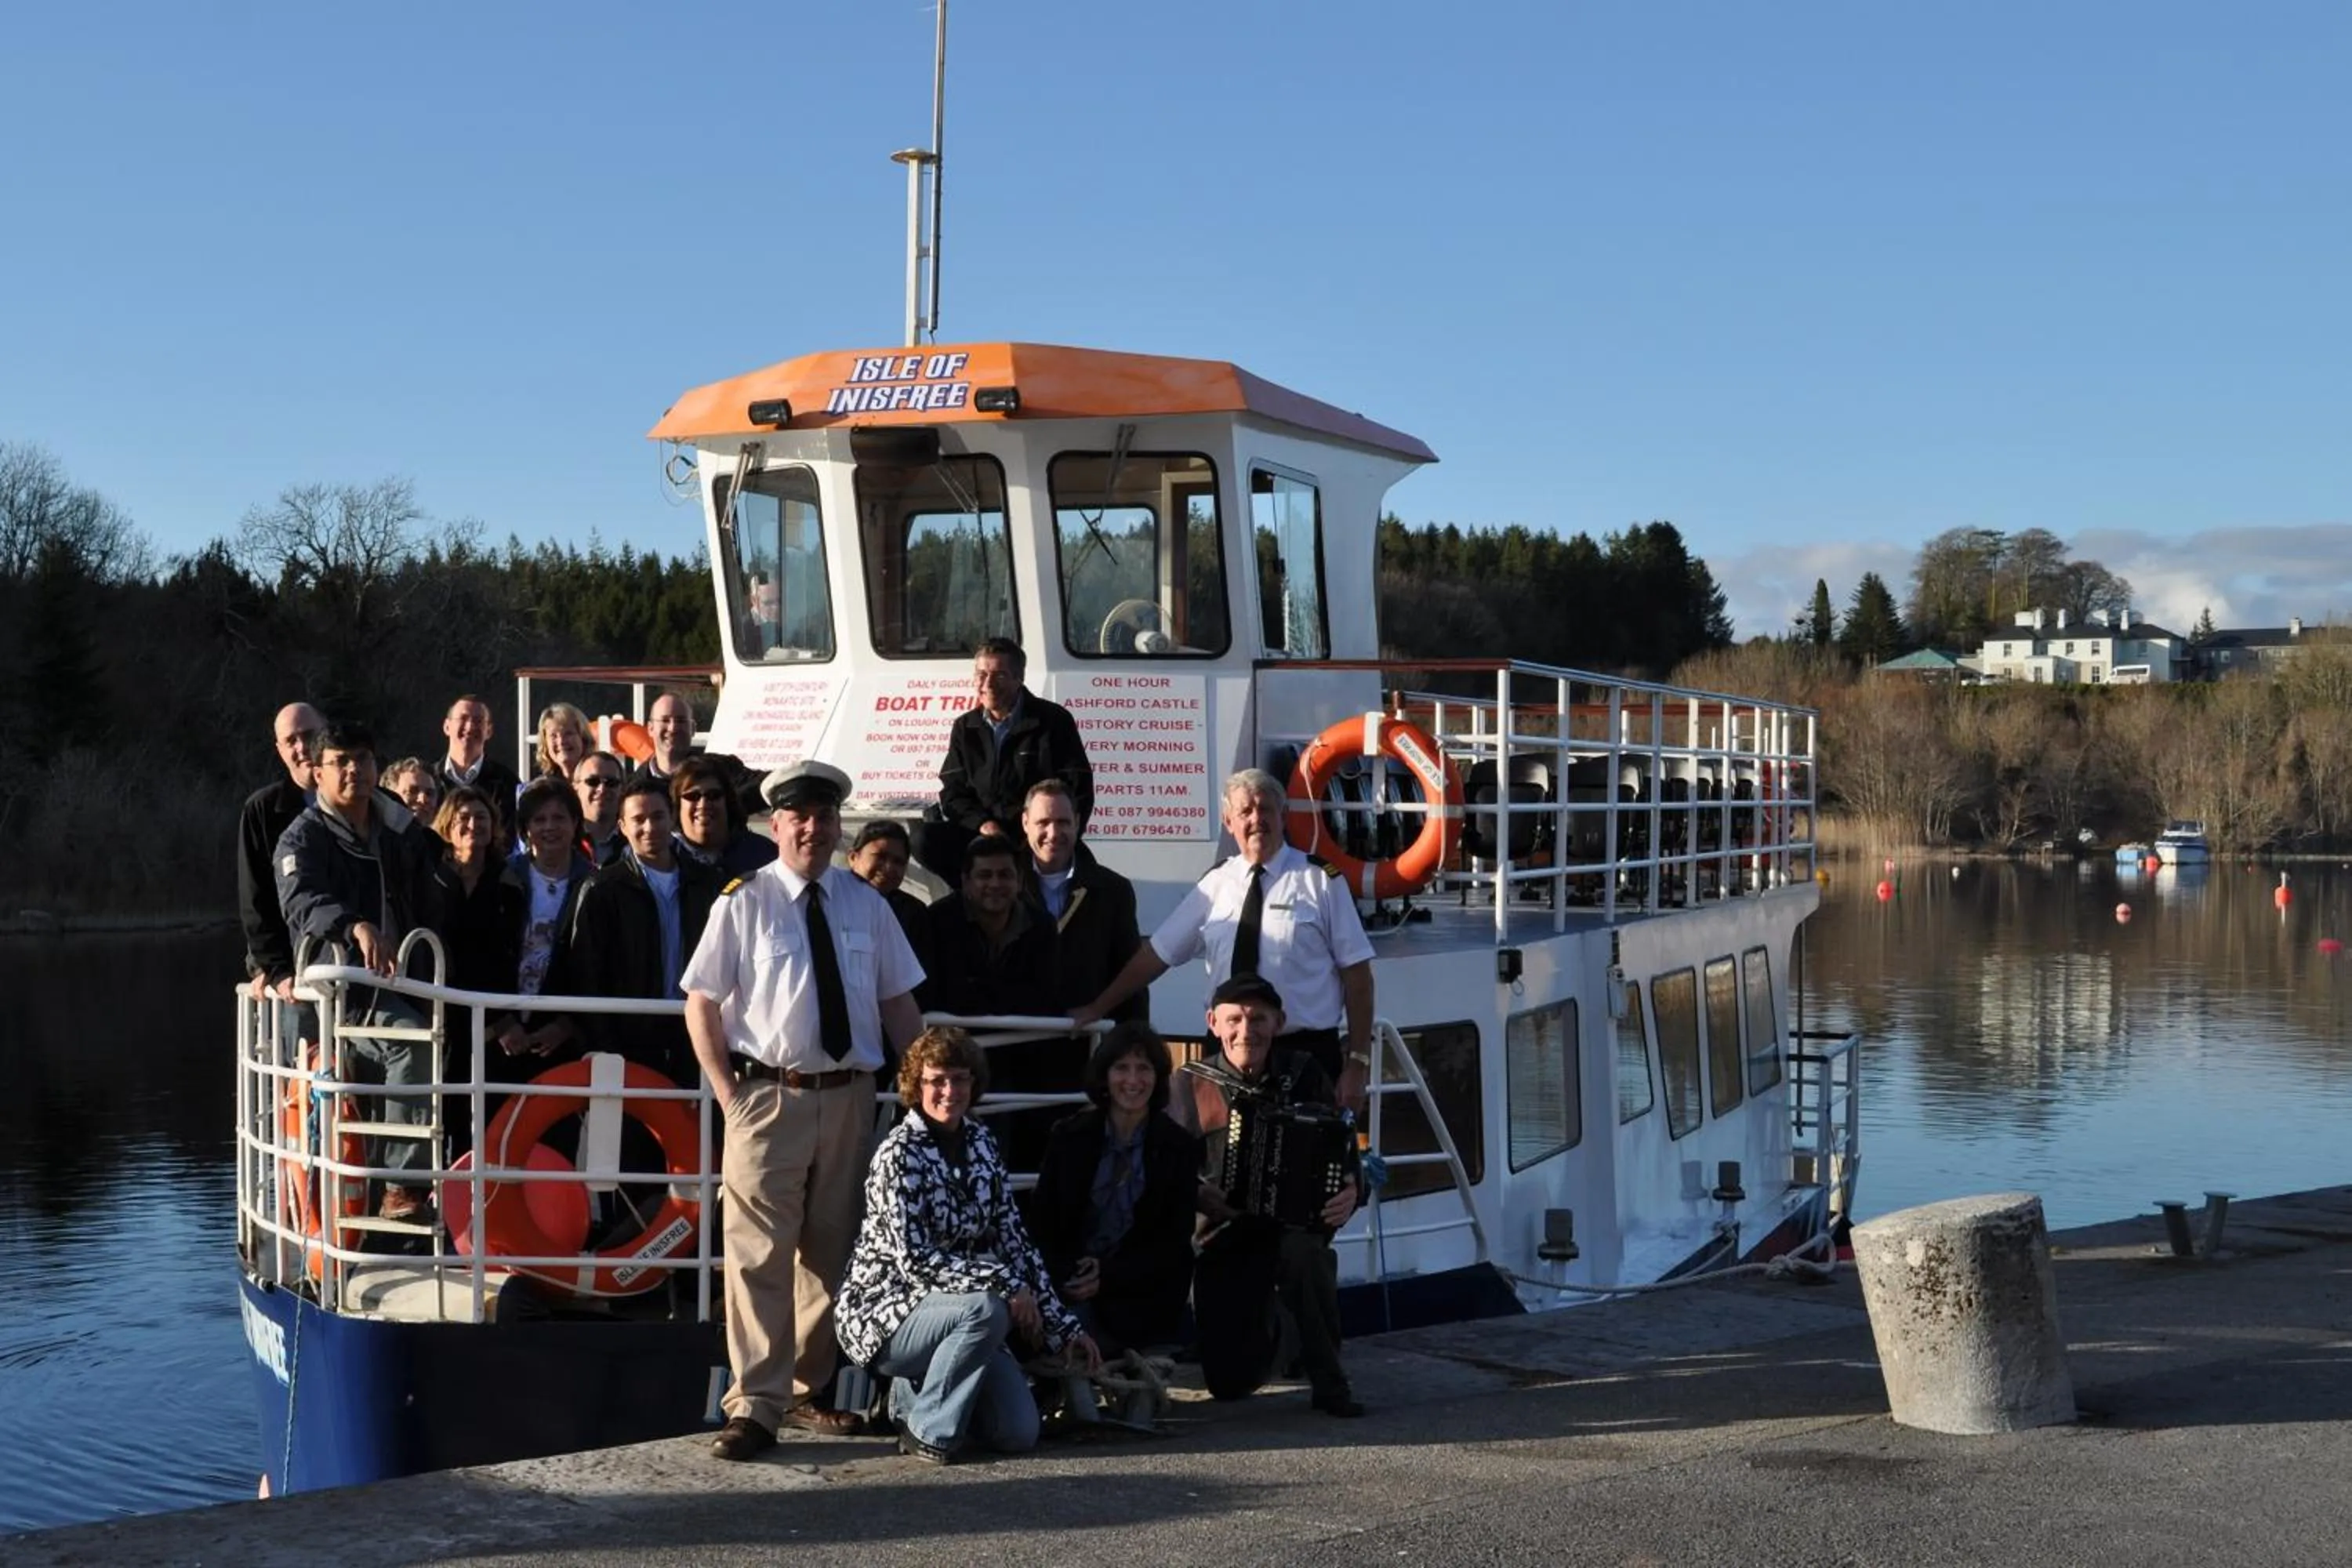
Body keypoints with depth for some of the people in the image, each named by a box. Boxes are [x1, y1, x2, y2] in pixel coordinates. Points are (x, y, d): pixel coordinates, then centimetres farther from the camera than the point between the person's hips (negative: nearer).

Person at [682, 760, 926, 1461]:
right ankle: (755, 1405, -3)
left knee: (831, 1252, 12)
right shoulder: (745, 902, -3)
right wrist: (727, 1092, -8)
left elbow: (898, 1002, 12)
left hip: (849, 1096, 4)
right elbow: (702, 1002, -2)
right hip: (769, 1095, -4)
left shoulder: (866, 904, 8)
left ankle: (808, 1391, 25)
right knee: (760, 1253, -7)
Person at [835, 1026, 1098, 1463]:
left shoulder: (981, 1144, 5)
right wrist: (1004, 1285, -27)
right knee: (987, 1309, -35)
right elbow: (913, 1258, -22)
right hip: (885, 1311, -6)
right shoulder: (899, 1153, -15)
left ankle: (917, 1390, 17)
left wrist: (1064, 1327, 1)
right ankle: (929, 1429, -14)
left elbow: (1015, 1242, 6)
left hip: (960, 1313, 6)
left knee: (1021, 1433, -8)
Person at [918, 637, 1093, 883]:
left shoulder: (1053, 721, -1)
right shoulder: (966, 728, 13)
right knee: (926, 839, -22)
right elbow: (953, 793, 11)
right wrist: (982, 823, -10)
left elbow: (1078, 791, -4)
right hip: (984, 834, 4)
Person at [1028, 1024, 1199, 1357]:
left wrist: (1109, 1277, -12)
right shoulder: (1068, 1137, 8)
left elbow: (1176, 1239, 1)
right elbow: (1041, 1220, 6)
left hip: (1142, 1297, -1)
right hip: (1069, 1290, 1)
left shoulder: (1180, 1148, 4)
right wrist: (1063, 1279, -14)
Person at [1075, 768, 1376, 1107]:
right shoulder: (1216, 884, 7)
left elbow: (1356, 973, -4)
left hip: (1306, 1053, -3)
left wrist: (1357, 1063, -8)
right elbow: (1158, 953, 11)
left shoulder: (1321, 880, -3)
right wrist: (1098, 1009, 11)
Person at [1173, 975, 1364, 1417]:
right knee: (1229, 1382, -7)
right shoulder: (1195, 1087, -2)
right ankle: (1263, 1327, 31)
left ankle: (1329, 1381, -20)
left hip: (1295, 1221, -1)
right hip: (1224, 1237, 1)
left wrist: (1351, 1193, -25)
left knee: (1302, 1250, -39)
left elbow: (1345, 1157, -2)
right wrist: (1196, 1192, -24)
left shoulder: (1303, 1076, -2)